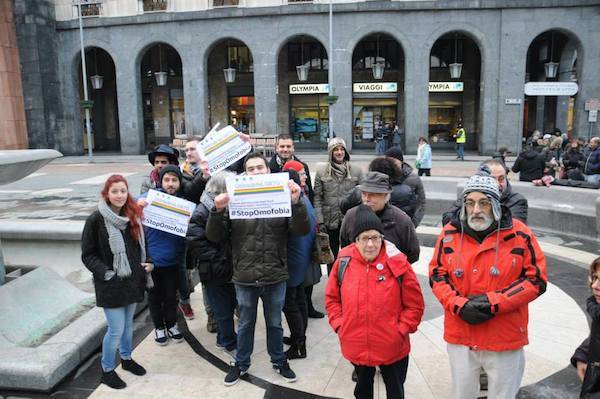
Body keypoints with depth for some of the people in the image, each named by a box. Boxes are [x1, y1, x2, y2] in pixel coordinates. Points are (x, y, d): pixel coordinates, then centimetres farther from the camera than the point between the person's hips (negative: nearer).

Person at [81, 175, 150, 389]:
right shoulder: (96, 219, -12)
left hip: (132, 280, 5)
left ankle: (126, 358, 40)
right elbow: (88, 254, -8)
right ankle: (107, 370, 20)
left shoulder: (133, 215, 3)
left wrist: (146, 263, 3)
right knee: (116, 329, -1)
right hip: (111, 284, -5)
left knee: (128, 323, 19)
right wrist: (105, 273, -17)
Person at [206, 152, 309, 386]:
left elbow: (302, 230, -11)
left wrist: (297, 202, -26)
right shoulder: (234, 201, -4)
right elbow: (214, 237, -4)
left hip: (275, 277, 0)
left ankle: (279, 361, 42)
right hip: (244, 278, 0)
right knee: (245, 324, 20)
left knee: (275, 323, 20)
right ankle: (241, 364, 41)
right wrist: (217, 211, -21)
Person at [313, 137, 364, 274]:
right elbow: (317, 197, -1)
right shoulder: (321, 172, 0)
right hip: (330, 222, 1)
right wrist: (320, 221, -7)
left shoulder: (356, 171, 0)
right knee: (332, 257, 13)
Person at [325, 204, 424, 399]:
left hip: (392, 348, -2)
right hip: (356, 346, 2)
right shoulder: (343, 262, -9)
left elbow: (415, 304, -6)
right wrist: (339, 325, -3)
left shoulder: (398, 263, -15)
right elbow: (332, 298, 5)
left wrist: (401, 330, -11)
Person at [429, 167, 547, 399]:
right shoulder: (450, 233, -4)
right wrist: (460, 306, -14)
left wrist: (494, 302, -16)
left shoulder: (520, 234, -10)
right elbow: (437, 275, 2)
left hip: (505, 340, -2)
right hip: (460, 337, 2)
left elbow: (537, 279, -7)